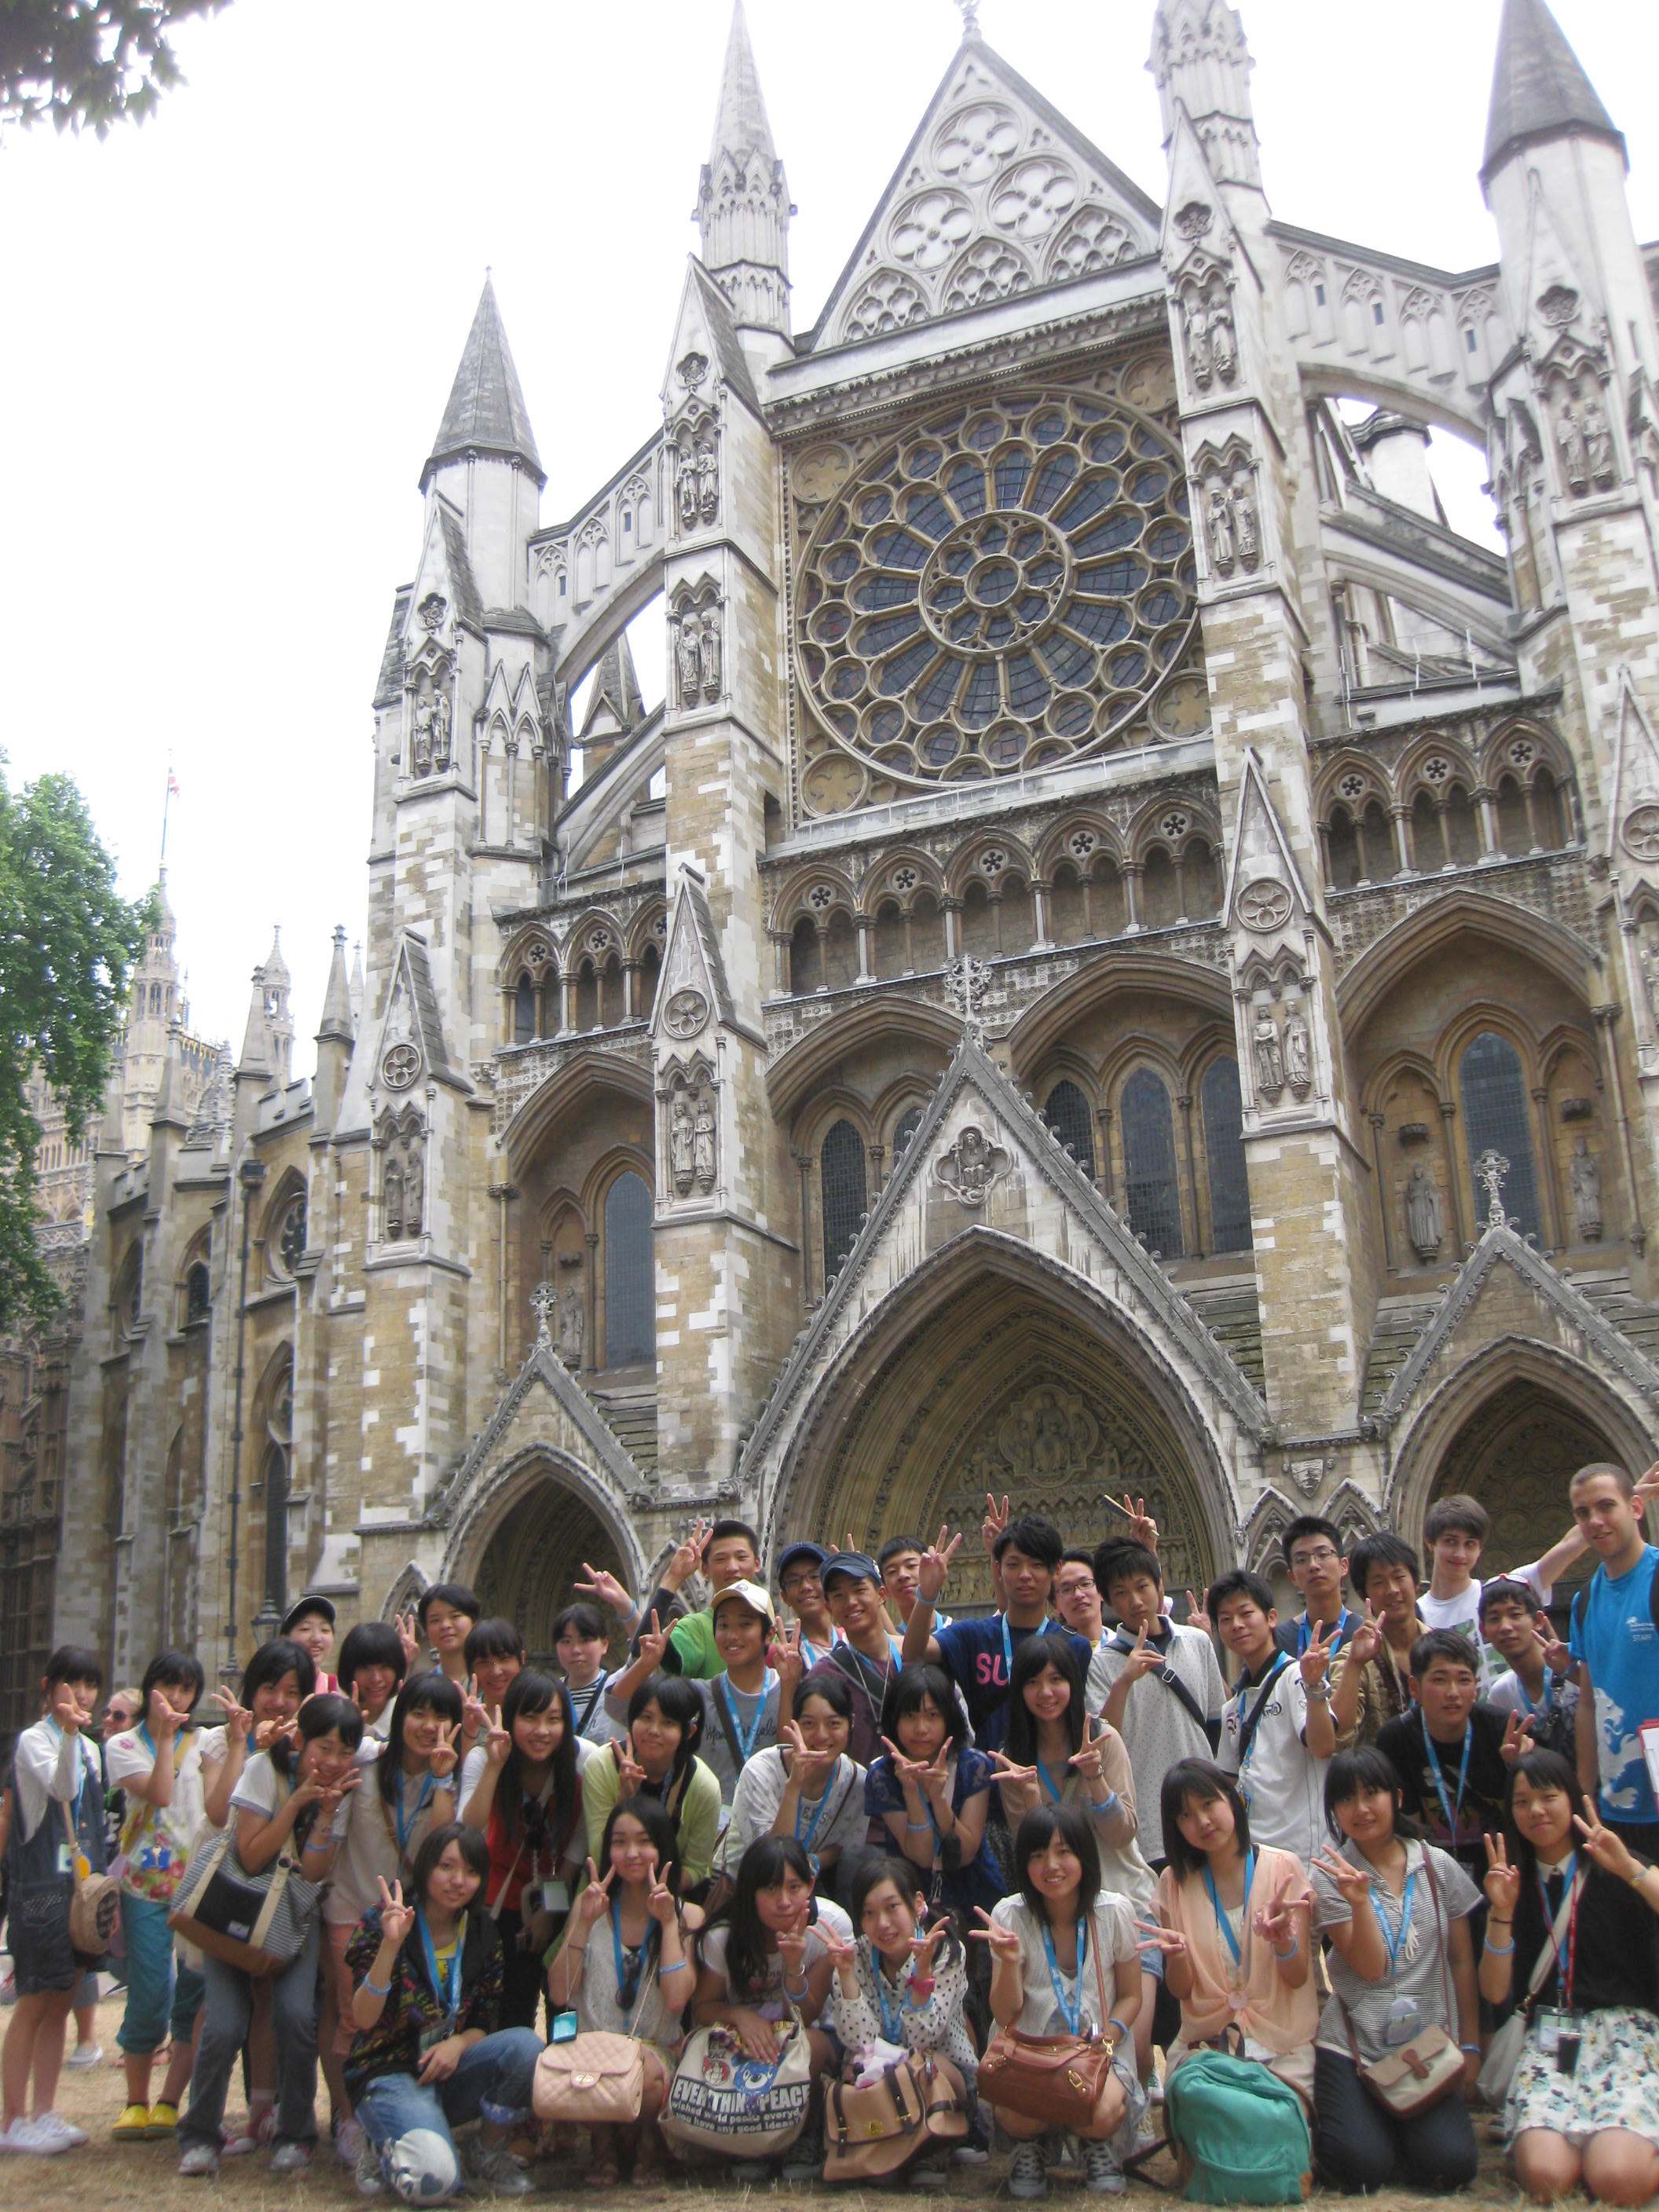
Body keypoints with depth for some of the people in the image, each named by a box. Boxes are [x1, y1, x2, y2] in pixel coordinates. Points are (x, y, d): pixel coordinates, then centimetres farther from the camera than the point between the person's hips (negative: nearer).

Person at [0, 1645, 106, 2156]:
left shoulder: (90, 1748, 14)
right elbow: (61, 1789, -28)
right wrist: (68, 1734, -41)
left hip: (81, 1883, 7)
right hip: (41, 1884, -7)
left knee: (60, 2003, 10)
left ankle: (42, 2114, 16)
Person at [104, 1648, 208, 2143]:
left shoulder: (202, 1743, 11)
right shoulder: (122, 1745, 4)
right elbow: (158, 1793, -13)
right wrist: (165, 1737, -12)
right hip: (147, 1885, -2)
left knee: (196, 1997, -2)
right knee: (148, 1999, -1)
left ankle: (168, 2103, 8)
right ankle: (136, 2102, 17)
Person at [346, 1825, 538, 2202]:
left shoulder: (482, 1934, 4)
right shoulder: (382, 1922, -9)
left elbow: (486, 2022, 8)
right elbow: (363, 2019, -20)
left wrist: (459, 2044, -15)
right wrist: (390, 1945, -34)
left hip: (448, 2069, 5)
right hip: (390, 2072, -5)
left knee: (526, 2044, -24)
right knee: (434, 2180, -31)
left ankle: (486, 2154, -1)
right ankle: (385, 2151, 4)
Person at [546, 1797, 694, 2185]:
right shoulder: (591, 1905, 6)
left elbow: (676, 1998, -13)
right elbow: (558, 1996, -4)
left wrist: (668, 1922, -13)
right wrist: (585, 1921, -11)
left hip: (657, 2049, -1)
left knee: (644, 2070, -34)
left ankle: (647, 2139, 2)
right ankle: (604, 2143, 1)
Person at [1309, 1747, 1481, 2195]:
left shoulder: (1439, 1868, 4)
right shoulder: (1331, 1877, -4)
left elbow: (1462, 1962, 10)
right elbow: (1371, 1968, -11)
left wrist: (1470, 2045, 9)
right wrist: (1360, 1900, -25)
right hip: (1352, 2044, -2)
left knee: (1450, 2165, -19)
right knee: (1362, 2169, -20)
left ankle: (1405, 2126, 13)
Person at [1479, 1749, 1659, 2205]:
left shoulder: (1612, 1869, 3)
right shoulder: (1516, 1882, 12)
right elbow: (1495, 1993, 5)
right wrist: (1501, 1913, -7)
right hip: (1548, 2039, 2)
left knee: (1618, 2180, -28)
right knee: (1547, 2177, -26)